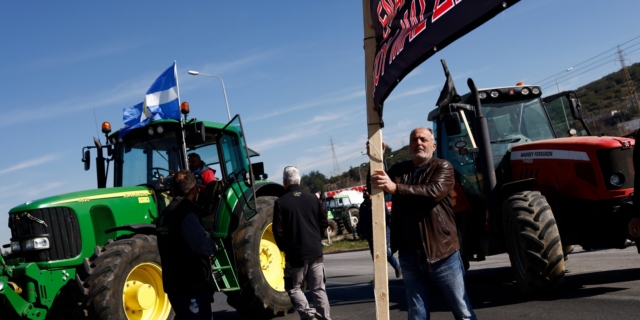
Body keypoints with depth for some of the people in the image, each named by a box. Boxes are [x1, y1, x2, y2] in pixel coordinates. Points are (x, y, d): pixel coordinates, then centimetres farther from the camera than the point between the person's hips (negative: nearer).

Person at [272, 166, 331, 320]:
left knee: (293, 287, 10)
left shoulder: (280, 202, -9)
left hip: (295, 254, -4)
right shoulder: (312, 198, 3)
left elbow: (278, 231, -9)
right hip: (315, 251, 4)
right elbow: (324, 222, 8)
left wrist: (284, 248, 6)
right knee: (318, 288, 12)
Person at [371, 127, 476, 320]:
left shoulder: (442, 167, -1)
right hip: (409, 255, 4)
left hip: (442, 252, -4)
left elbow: (435, 191, -20)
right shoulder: (398, 170, 13)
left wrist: (395, 188, -28)